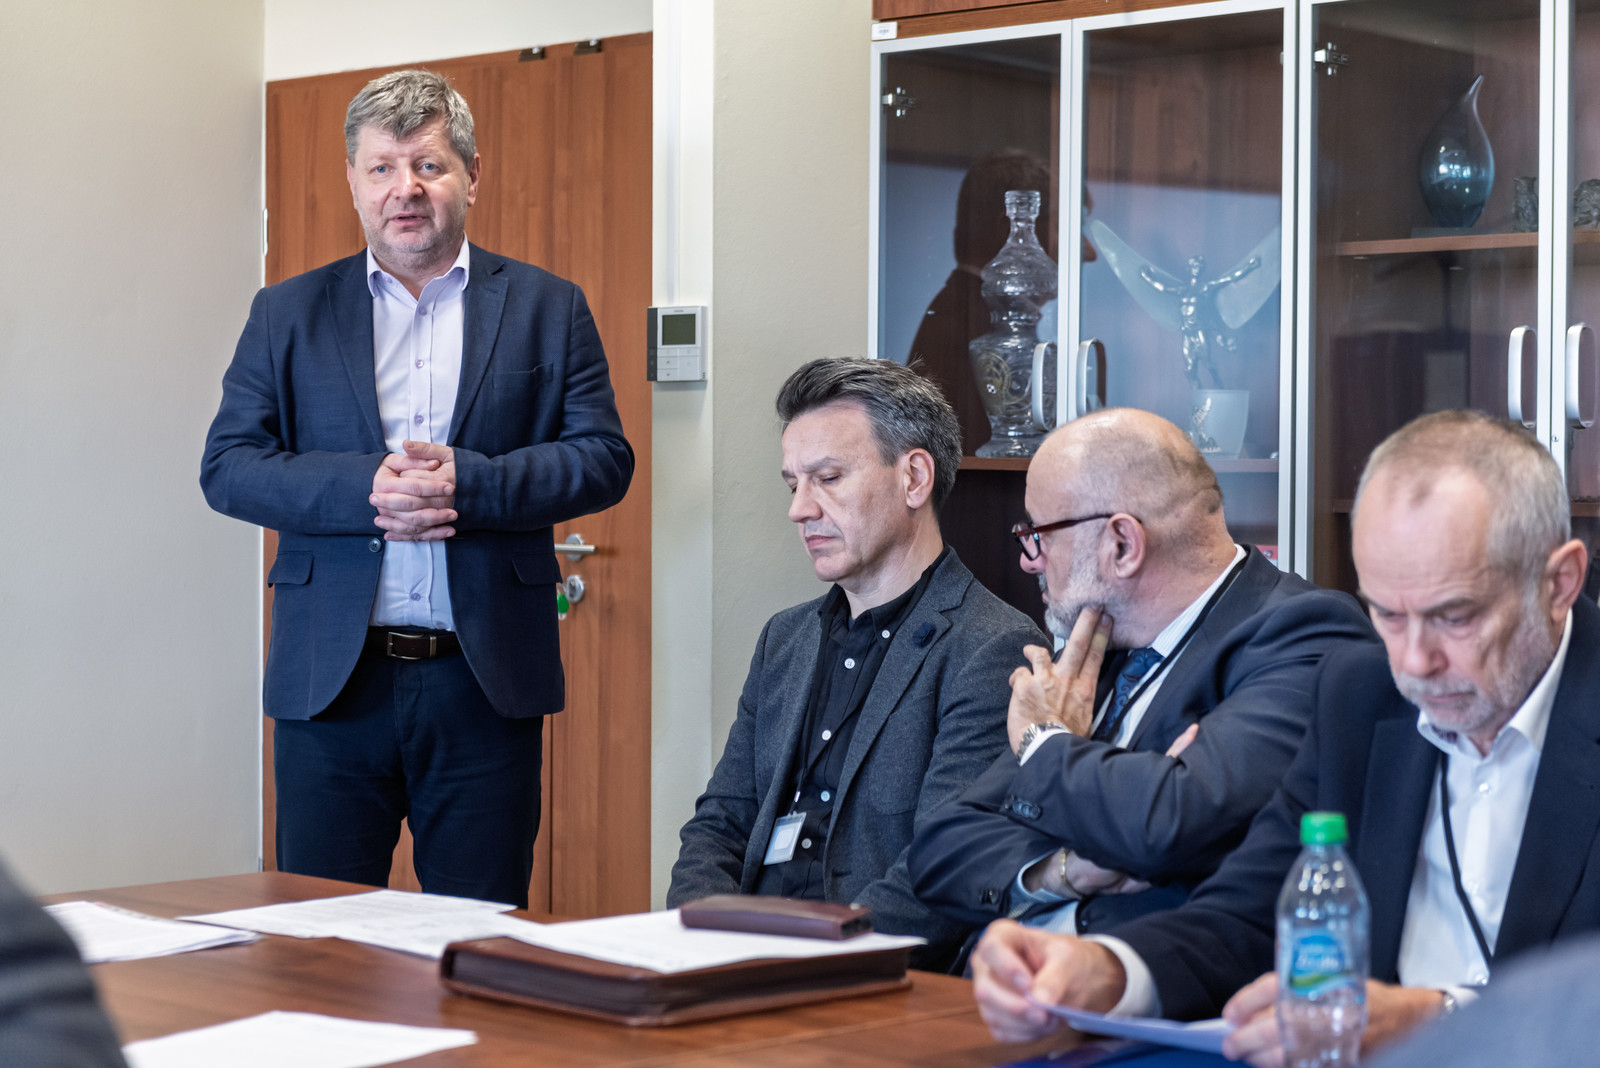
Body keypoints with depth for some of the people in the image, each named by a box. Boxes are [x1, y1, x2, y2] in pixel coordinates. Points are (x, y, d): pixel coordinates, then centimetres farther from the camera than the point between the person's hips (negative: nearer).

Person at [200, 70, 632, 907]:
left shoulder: (547, 309, 8)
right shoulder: (288, 314, 9)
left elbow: (605, 459, 1)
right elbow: (226, 467, 2)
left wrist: (467, 482, -15)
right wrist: (364, 489, -14)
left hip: (485, 680, 0)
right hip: (331, 678, 1)